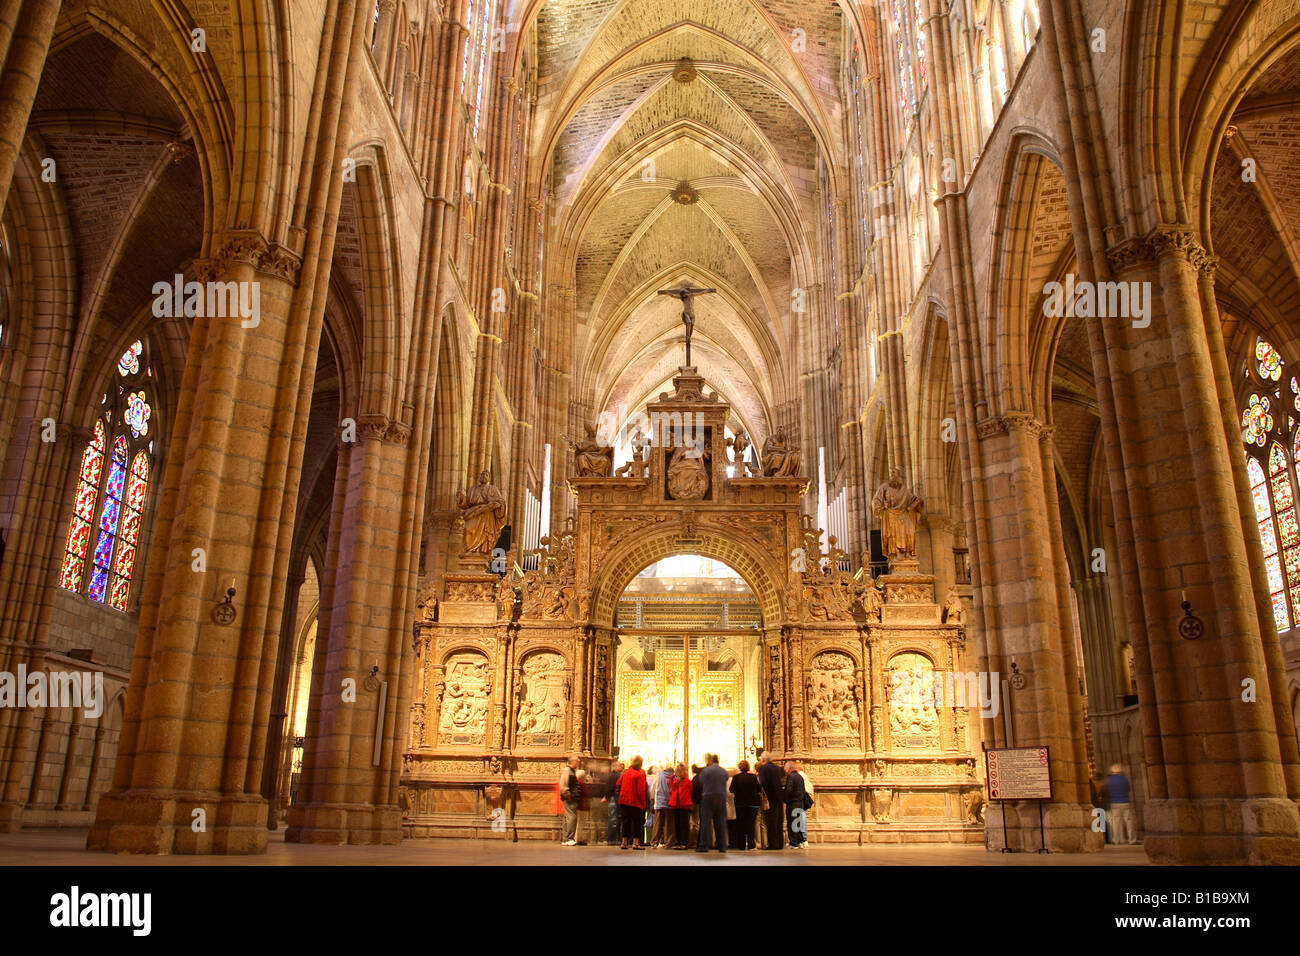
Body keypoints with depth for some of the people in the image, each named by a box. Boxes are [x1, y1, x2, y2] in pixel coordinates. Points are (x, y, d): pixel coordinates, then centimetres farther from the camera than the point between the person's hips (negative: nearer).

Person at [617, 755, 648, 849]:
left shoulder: (625, 773, 6)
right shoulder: (639, 775, -11)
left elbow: (618, 784, 14)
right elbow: (641, 791, -13)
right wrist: (643, 804, -7)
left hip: (623, 801, 5)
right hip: (635, 802, -5)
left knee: (626, 821, 12)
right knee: (636, 822, 2)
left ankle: (624, 842, 13)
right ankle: (635, 843, -3)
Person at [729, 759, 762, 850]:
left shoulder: (736, 777, -8)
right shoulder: (753, 777, -6)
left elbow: (732, 790, -6)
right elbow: (758, 789, 1)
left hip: (740, 804, 0)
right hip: (753, 803, 0)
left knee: (740, 824, 9)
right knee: (751, 823, 6)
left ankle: (742, 845, 9)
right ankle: (750, 844, -1)